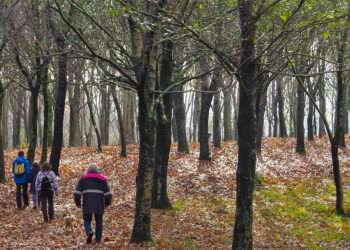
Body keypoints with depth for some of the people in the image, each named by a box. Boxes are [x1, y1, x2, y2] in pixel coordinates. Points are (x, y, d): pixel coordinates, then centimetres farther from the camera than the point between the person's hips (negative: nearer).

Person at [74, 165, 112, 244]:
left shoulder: (83, 179, 12)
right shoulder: (103, 179, 14)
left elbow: (77, 192, 5)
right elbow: (108, 192, 9)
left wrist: (78, 202, 13)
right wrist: (107, 202, 19)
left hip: (87, 204, -1)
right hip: (99, 204, 1)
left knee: (87, 220, 10)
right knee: (99, 221, 10)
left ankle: (89, 232, -17)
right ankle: (98, 239, 9)